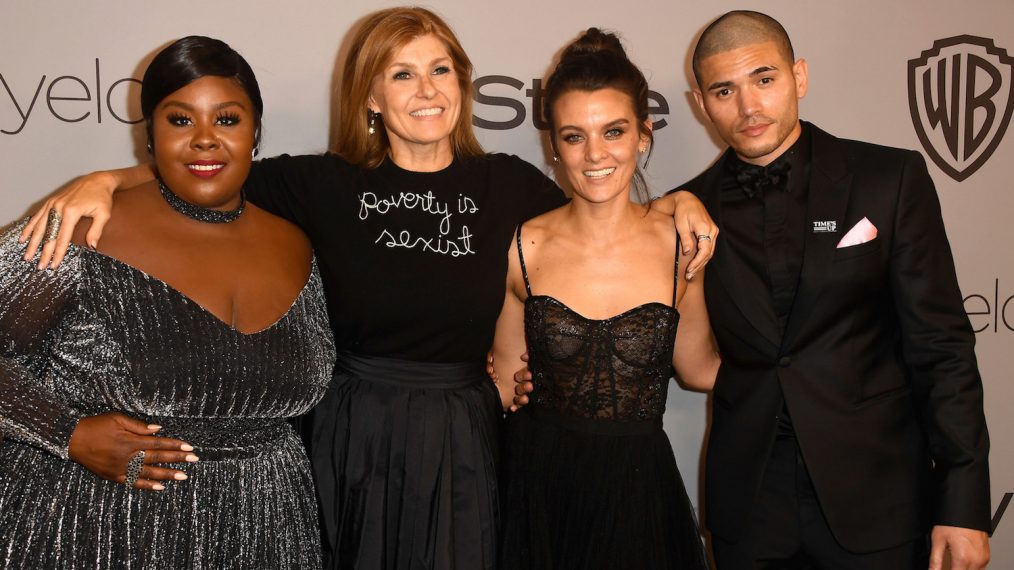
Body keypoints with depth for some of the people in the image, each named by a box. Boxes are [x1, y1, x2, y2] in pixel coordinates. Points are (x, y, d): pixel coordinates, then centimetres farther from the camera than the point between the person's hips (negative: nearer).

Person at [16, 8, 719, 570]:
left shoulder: (509, 184, 0)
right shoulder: (327, 185, -5)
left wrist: (680, 201, -2)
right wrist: (102, 181, -17)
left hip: (464, 440, 1)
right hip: (354, 440, -1)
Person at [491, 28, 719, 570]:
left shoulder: (682, 243, -7)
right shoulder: (522, 247, -7)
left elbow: (699, 369, 3)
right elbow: (508, 382, 2)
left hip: (640, 490, 0)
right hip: (540, 487, 0)